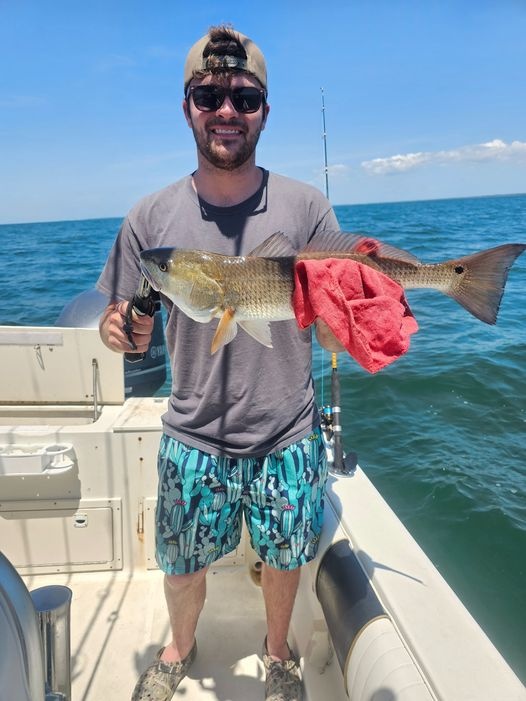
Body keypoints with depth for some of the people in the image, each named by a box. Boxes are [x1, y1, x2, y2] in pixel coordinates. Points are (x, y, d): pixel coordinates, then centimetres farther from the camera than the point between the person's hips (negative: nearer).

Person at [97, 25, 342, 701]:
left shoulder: (306, 207, -8)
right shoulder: (151, 218, -6)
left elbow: (332, 336, -7)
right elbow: (132, 331, 2)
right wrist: (118, 329, -22)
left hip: (287, 437, 0)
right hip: (192, 439, 1)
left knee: (284, 558, 19)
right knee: (182, 565, 17)